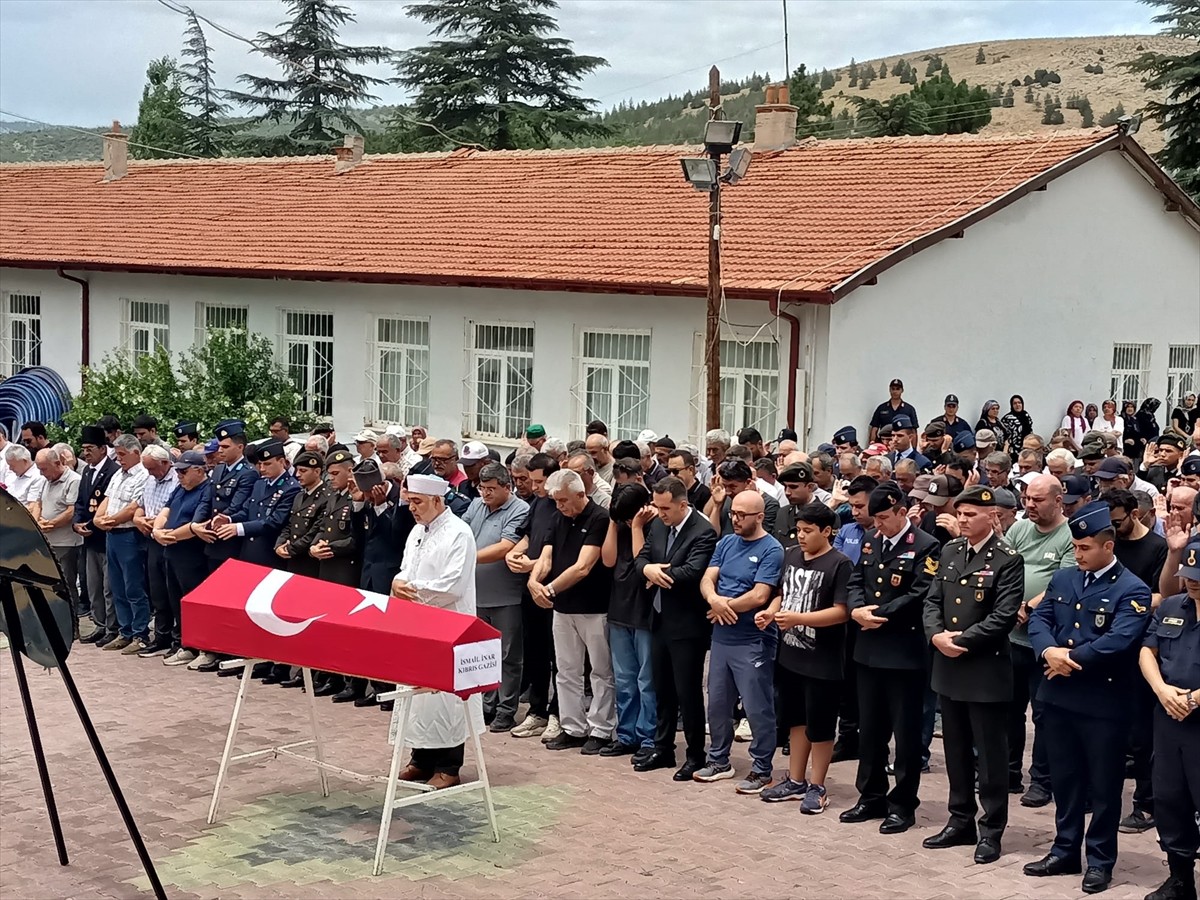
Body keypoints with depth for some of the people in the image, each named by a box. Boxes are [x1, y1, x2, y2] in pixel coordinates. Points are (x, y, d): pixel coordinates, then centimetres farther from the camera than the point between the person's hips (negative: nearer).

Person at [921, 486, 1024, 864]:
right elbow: (933, 600, 9)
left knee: (990, 753, 3)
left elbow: (1003, 617, -18)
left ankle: (991, 831, 11)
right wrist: (936, 636, -9)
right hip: (948, 667, 7)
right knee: (956, 750, 15)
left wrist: (962, 640, -18)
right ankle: (960, 822, 26)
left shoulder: (1007, 560, -12)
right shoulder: (949, 552, 9)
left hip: (987, 669, -7)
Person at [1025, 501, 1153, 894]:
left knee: (1103, 785, 6)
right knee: (1064, 780, 15)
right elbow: (1038, 619, 4)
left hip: (1103, 703, -6)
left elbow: (1118, 641, -22)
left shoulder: (1131, 590, -11)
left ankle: (1101, 860, 17)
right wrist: (1048, 651, -16)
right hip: (1059, 697, 6)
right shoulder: (1063, 578, 9)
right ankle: (1065, 852, 27)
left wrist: (1070, 659, -16)